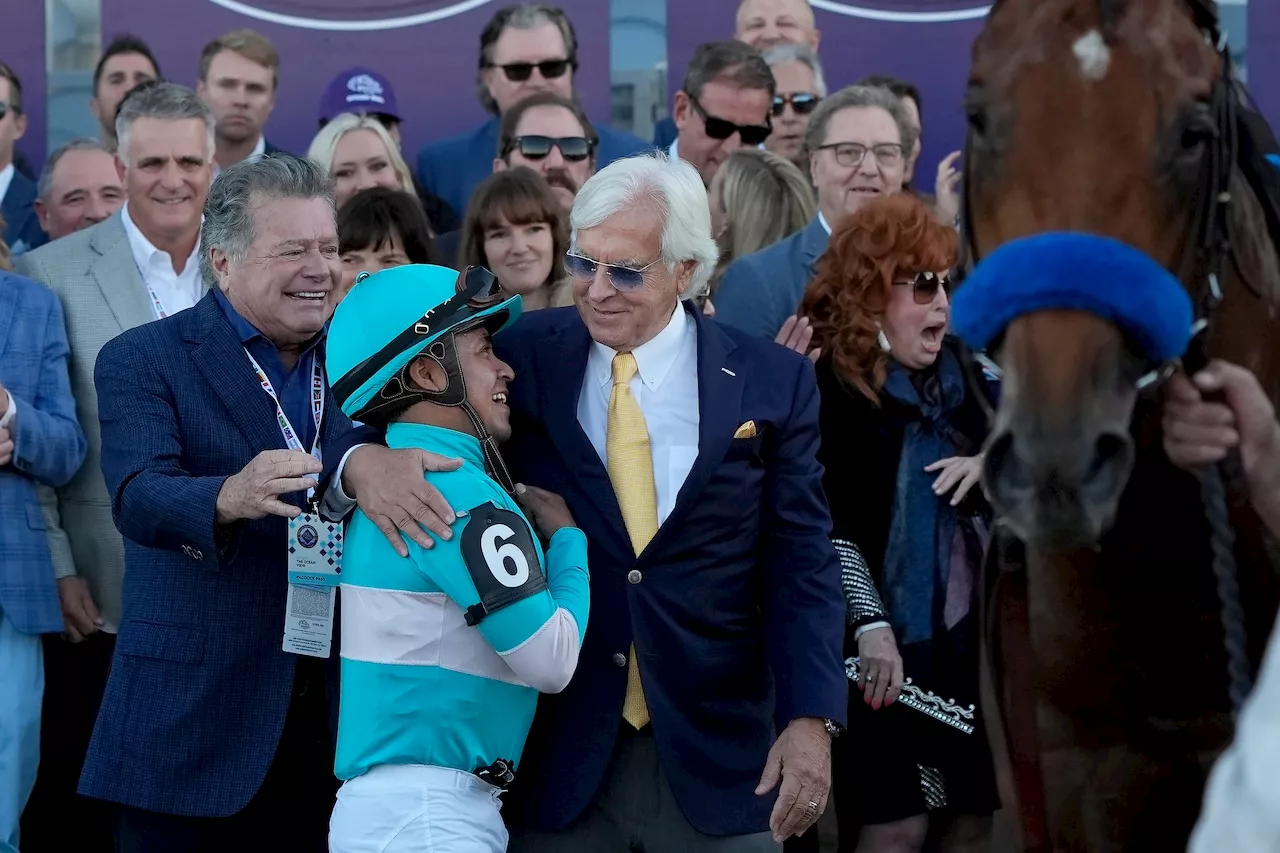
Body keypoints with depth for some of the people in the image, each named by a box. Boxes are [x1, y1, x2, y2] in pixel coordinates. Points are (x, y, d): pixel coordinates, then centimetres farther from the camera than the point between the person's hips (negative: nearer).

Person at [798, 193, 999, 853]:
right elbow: (825, 525, -16)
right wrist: (870, 624, -23)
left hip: (972, 636, 7)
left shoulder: (963, 375, 11)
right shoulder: (828, 388, -9)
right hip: (889, 646, -7)